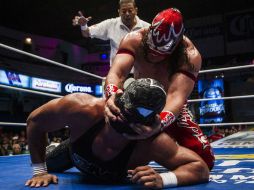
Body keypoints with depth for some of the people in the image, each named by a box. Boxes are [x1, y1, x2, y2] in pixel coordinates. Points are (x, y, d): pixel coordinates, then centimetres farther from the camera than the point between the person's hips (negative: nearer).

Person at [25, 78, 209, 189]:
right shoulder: (84, 108, -46)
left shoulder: (153, 143, -45)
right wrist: (39, 171, -26)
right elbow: (35, 120, -29)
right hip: (75, 152, 0)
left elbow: (201, 168, -35)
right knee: (47, 167, 29)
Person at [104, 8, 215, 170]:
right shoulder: (134, 40, -27)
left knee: (205, 160, -11)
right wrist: (112, 95, -64)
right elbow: (116, 73, -39)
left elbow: (176, 95, -42)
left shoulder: (190, 56, -31)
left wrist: (160, 123, -64)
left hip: (170, 107, -1)